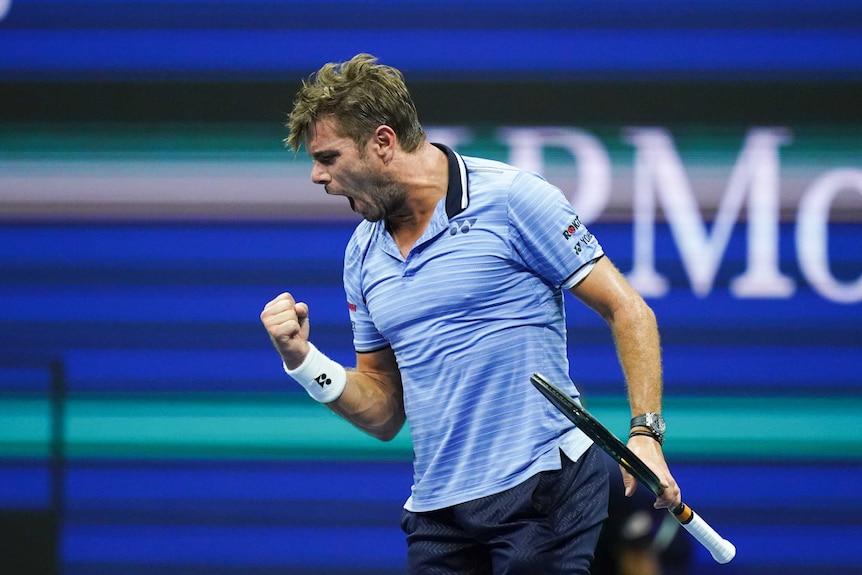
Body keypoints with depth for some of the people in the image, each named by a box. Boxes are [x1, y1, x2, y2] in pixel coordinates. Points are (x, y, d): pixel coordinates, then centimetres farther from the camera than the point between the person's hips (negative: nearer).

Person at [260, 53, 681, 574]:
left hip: (542, 487, -6)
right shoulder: (362, 256, 14)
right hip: (436, 508, 6)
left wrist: (646, 433, -16)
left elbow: (627, 311, -5)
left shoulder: (512, 199, -6)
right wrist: (304, 361, 1)